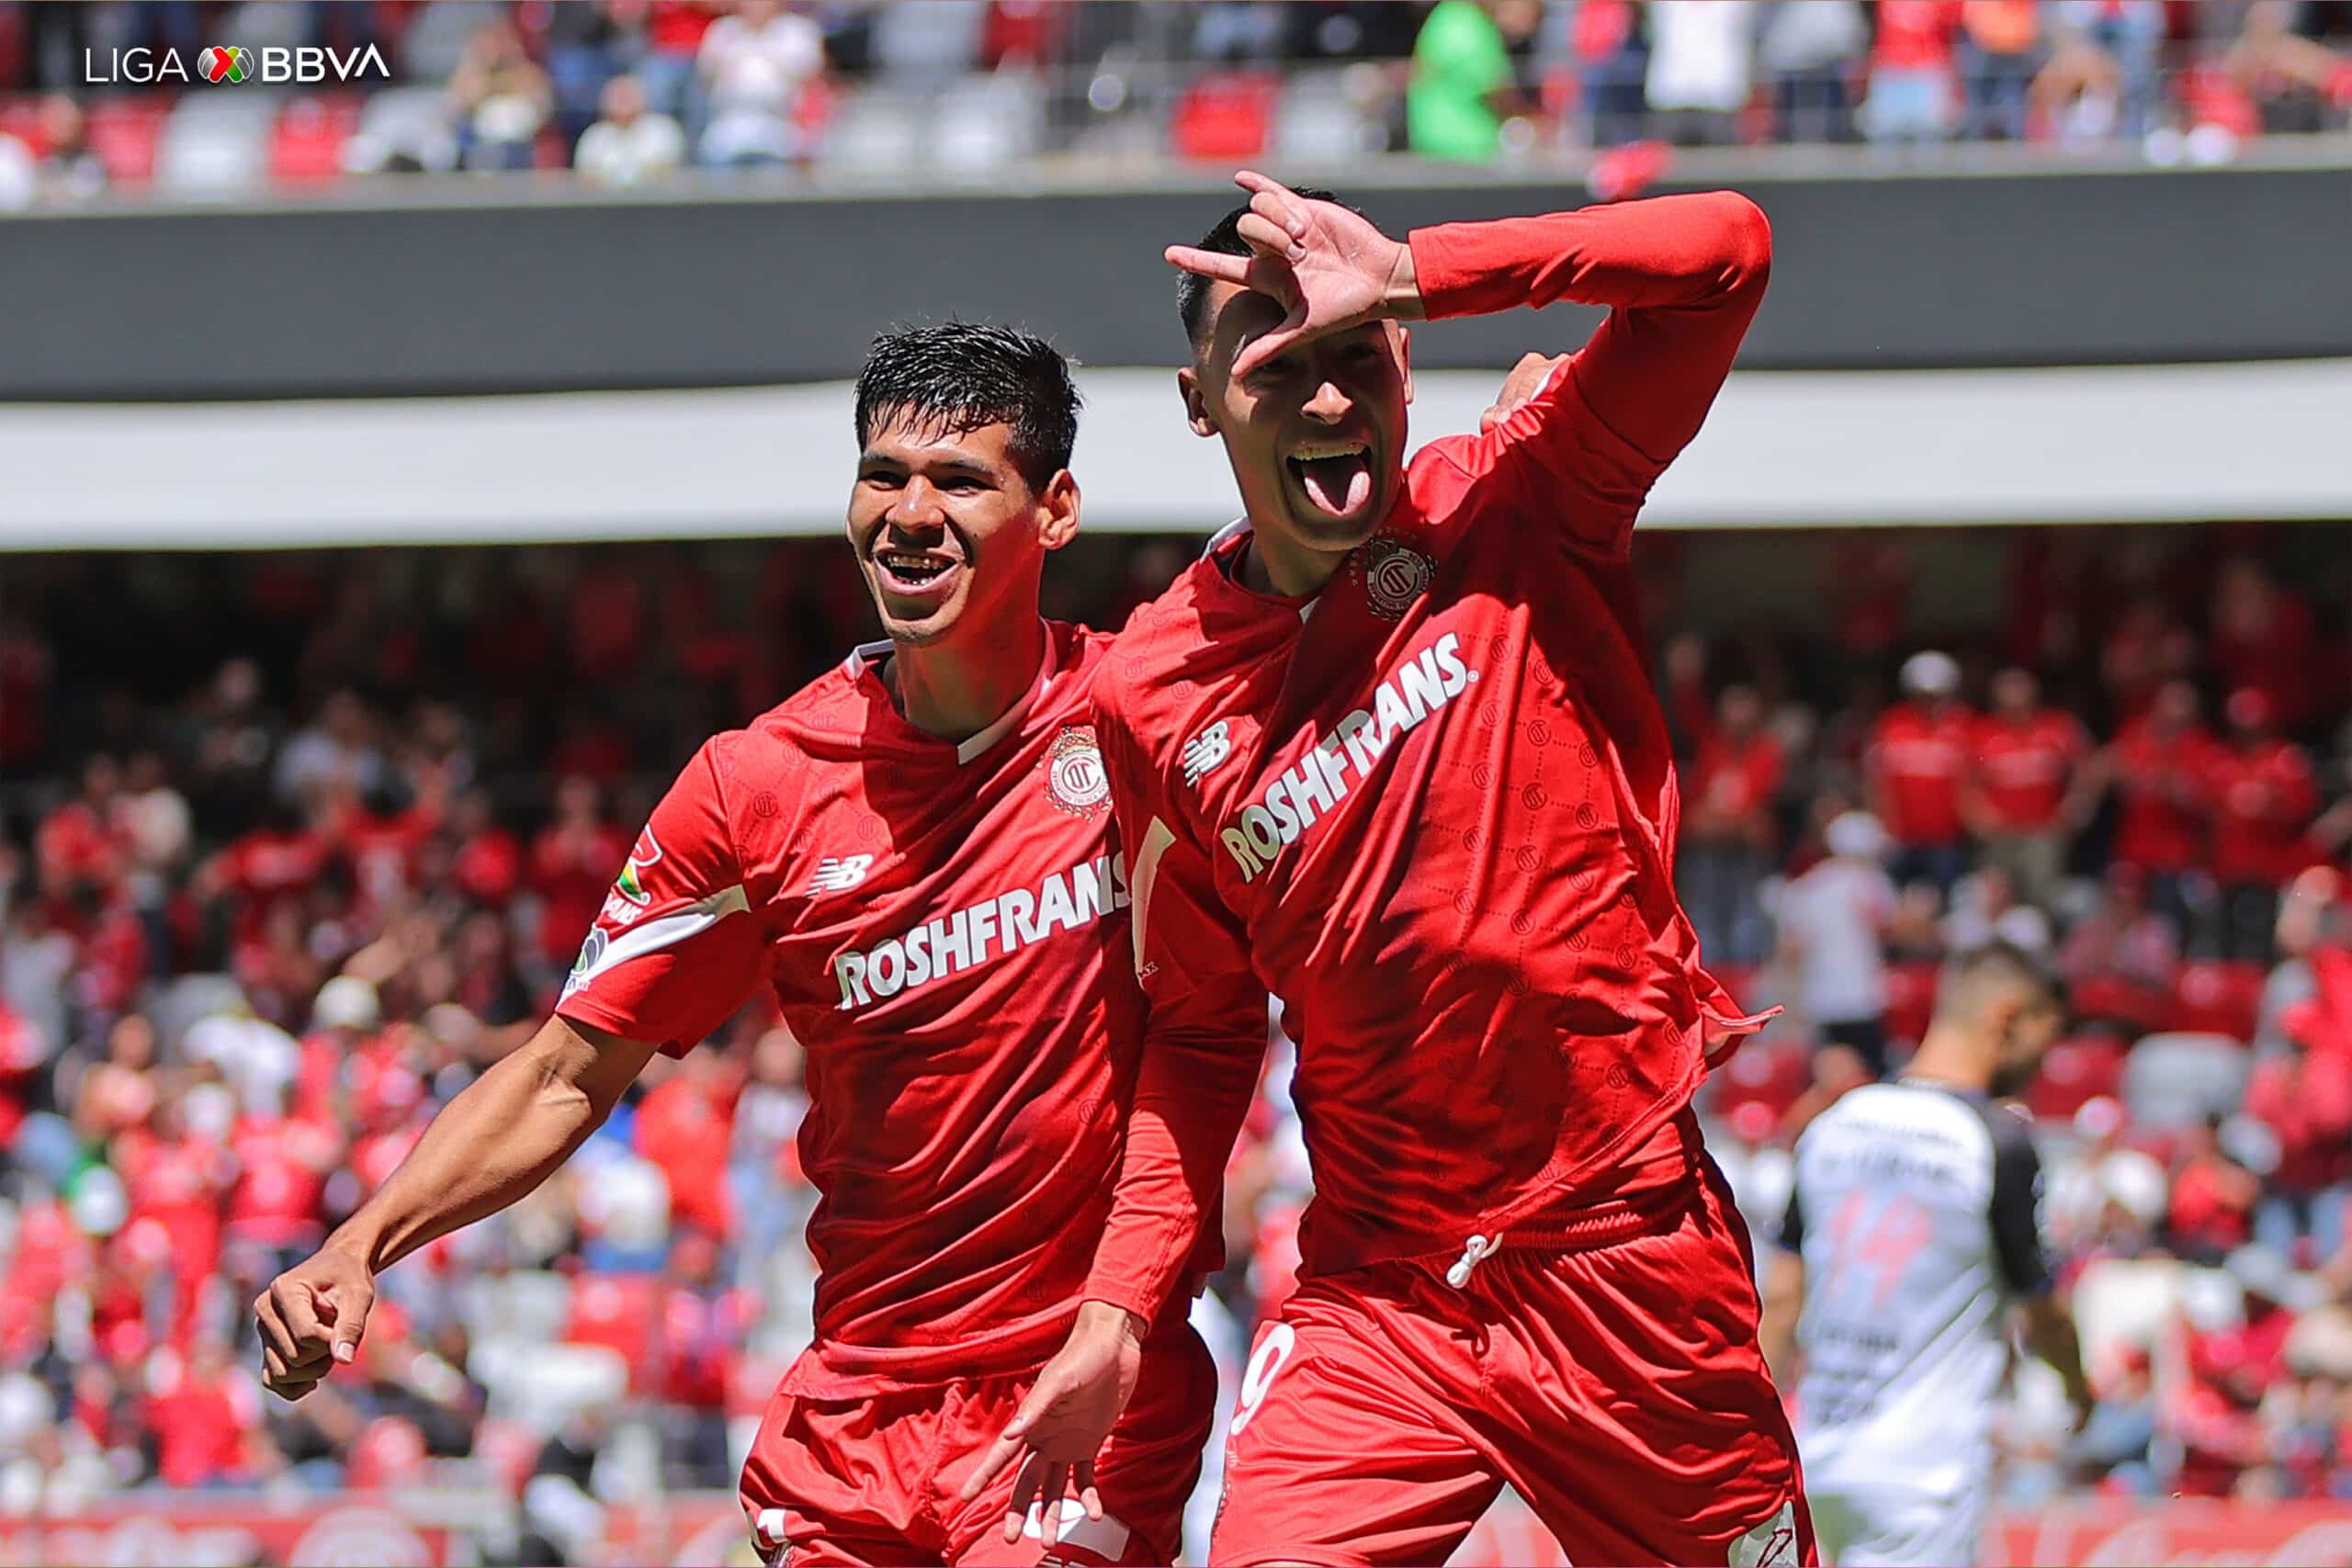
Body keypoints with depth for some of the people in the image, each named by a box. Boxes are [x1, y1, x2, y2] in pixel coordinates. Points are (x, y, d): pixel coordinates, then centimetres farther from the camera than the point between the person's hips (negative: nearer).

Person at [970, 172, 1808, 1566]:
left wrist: (1409, 274, -20)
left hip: (1638, 1257, -1)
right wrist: (1118, 1311, 5)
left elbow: (1723, 250, -16)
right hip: (1381, 1296, 1)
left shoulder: (1516, 515, -3)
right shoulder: (1155, 692, 3)